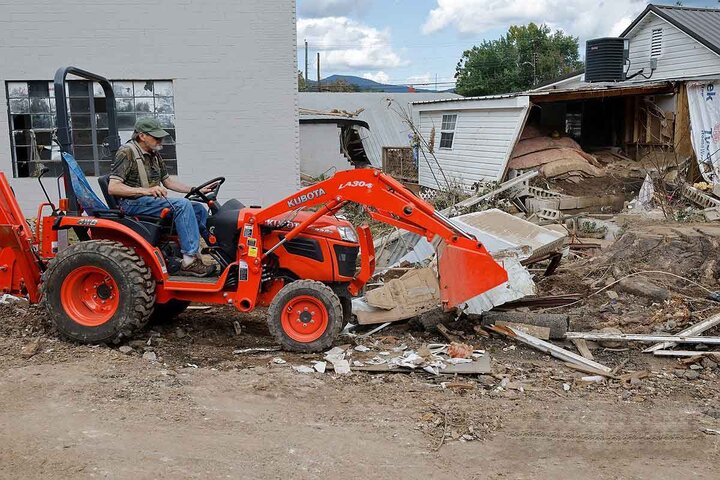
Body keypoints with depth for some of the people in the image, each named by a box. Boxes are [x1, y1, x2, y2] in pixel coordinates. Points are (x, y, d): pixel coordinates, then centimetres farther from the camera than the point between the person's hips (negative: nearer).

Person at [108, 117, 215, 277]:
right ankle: (190, 261, -31)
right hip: (133, 203, -9)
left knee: (199, 209, -3)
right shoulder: (127, 152, -10)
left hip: (152, 200, 9)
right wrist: (146, 191, -27)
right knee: (181, 205, -28)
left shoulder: (154, 154, 16)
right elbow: (113, 188, -17)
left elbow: (167, 180, 23)